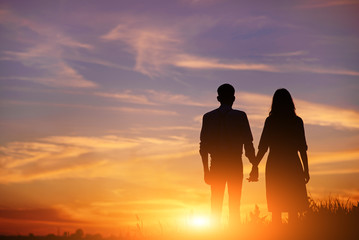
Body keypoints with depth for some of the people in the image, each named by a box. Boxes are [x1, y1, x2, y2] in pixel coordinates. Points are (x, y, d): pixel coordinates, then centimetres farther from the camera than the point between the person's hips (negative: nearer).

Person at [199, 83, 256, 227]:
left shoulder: (208, 117, 5)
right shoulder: (240, 116, -1)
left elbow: (203, 146, 4)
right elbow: (248, 144, -4)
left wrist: (206, 170, 9)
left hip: (217, 165, 2)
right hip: (235, 165, -2)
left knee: (216, 205, 7)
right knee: (234, 205, 3)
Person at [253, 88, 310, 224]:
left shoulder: (270, 121, -1)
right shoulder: (297, 121, 0)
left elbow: (263, 147, -3)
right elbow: (302, 148, 0)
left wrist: (255, 166, 3)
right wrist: (306, 170, 7)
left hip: (274, 166, 0)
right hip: (292, 166, 0)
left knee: (276, 208, 6)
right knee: (293, 208, 5)